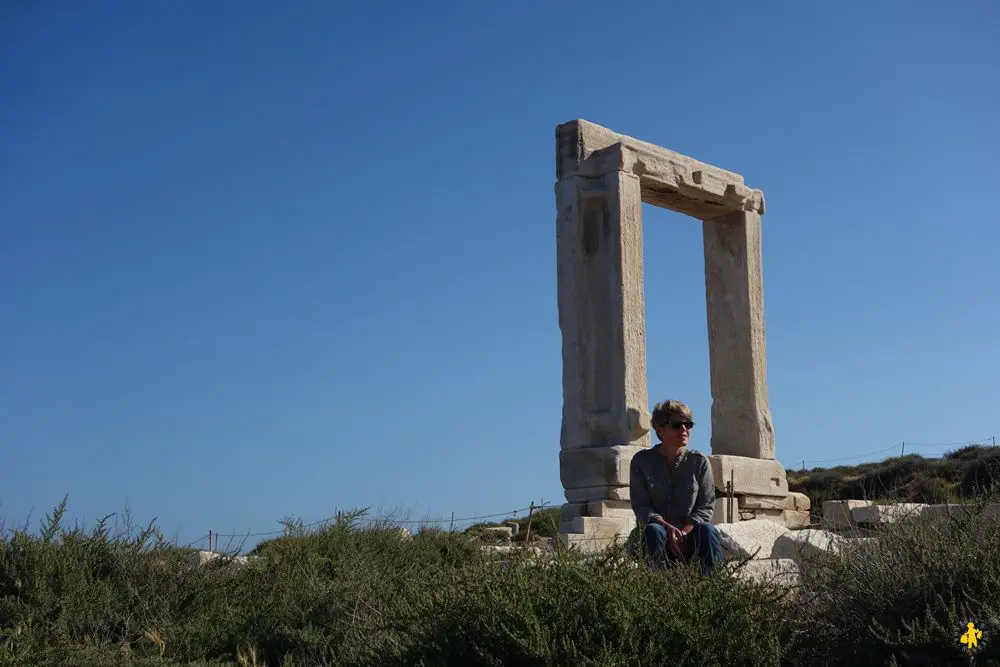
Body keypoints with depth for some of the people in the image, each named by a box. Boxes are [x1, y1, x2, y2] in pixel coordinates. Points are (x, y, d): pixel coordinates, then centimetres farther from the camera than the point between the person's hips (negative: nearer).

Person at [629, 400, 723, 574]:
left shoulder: (699, 461, 4)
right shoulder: (642, 461, 1)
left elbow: (706, 507, 0)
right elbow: (640, 507, -5)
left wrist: (683, 532, -19)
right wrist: (669, 529, -23)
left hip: (689, 534, 1)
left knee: (707, 530, -30)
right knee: (653, 530, -34)